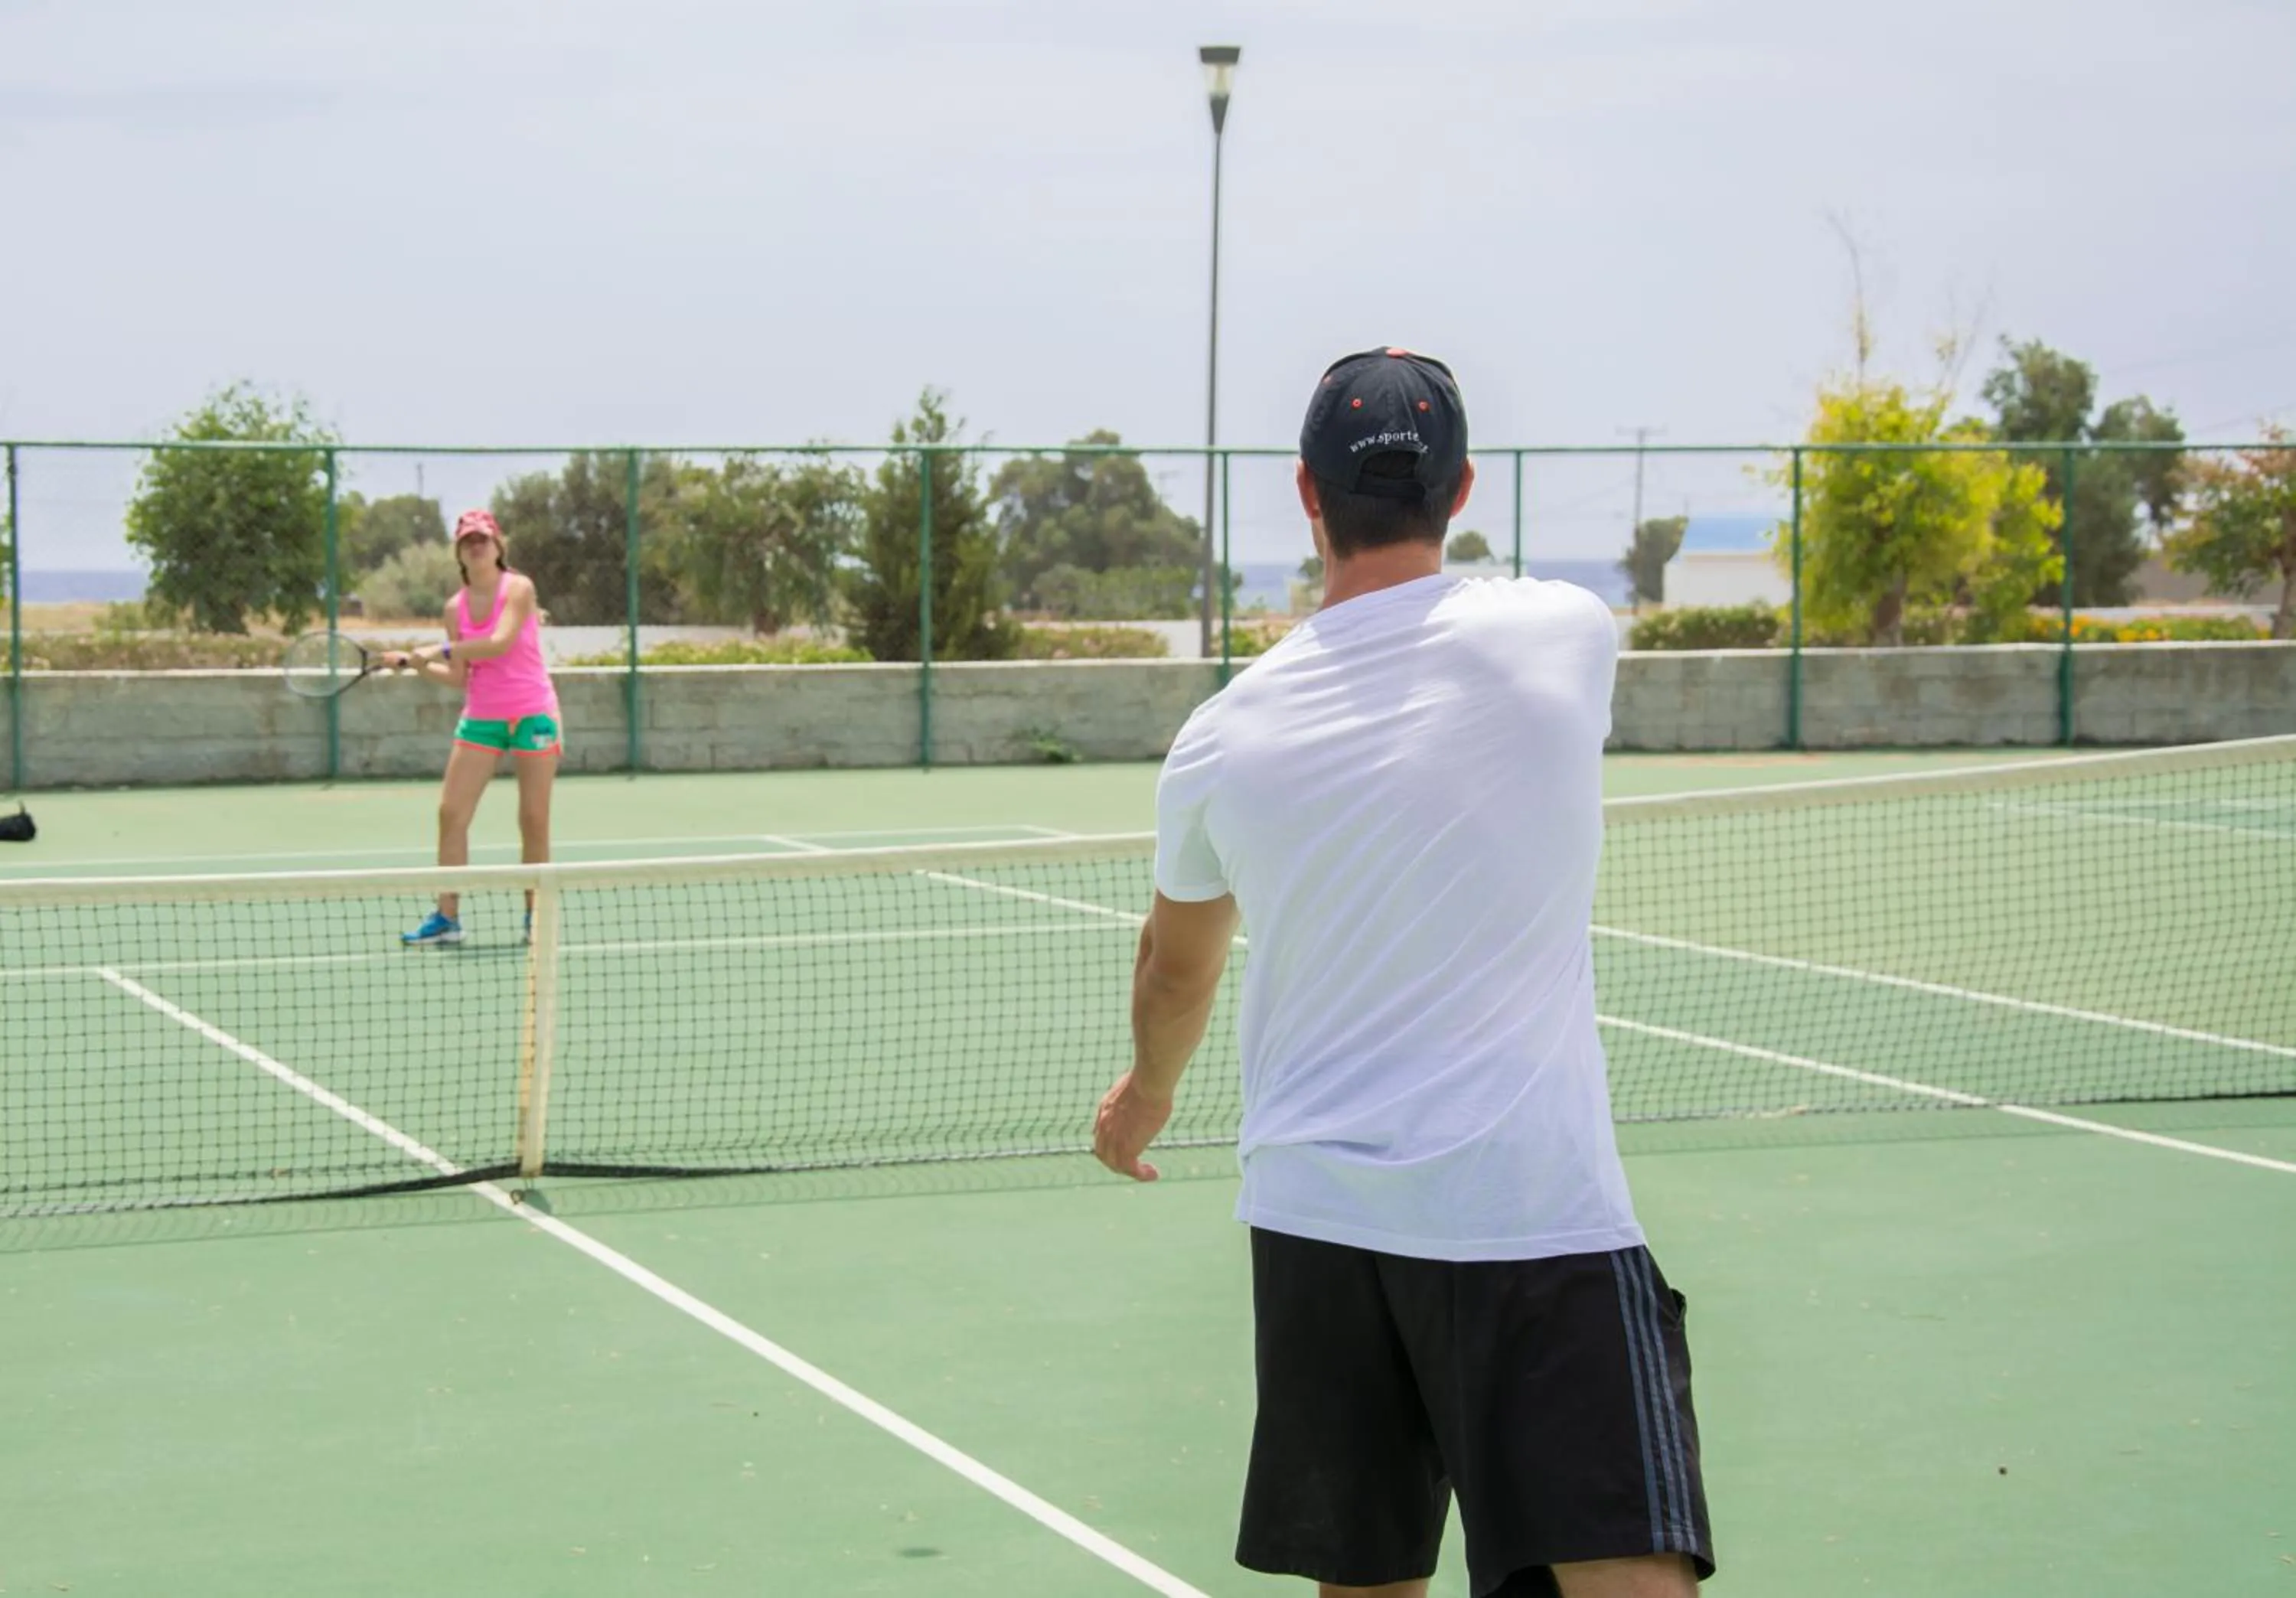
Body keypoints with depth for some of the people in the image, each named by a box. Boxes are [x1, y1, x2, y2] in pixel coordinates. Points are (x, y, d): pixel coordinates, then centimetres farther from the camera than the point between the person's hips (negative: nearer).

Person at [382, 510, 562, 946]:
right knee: (451, 813, -5)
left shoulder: (518, 588, -7)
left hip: (532, 714, -4)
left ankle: (536, 917, 10)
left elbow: (500, 642, -22)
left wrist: (444, 650, -17)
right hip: (481, 717, 4)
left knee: (534, 820, -1)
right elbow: (459, 678, 8)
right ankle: (446, 917, -2)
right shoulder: (455, 608, 6)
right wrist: (415, 663, -4)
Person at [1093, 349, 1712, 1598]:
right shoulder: (1568, 632, -4)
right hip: (1535, 1221, -3)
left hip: (1311, 1215, 3)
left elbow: (1176, 968, 21)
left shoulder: (1222, 738, 2)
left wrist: (1147, 1091, 43)